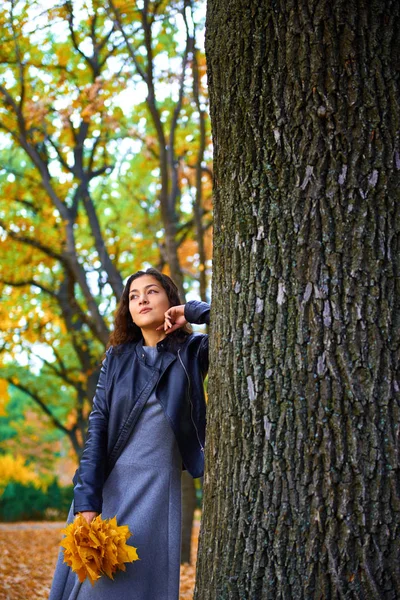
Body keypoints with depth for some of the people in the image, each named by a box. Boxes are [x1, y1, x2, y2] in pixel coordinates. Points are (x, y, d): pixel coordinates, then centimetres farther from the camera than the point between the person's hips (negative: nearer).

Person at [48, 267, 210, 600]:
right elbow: (97, 429, 1)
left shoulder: (192, 352, 2)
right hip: (105, 485, 3)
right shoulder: (117, 357, 9)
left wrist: (193, 311, -5)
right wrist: (86, 501, -9)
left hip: (157, 488, -2)